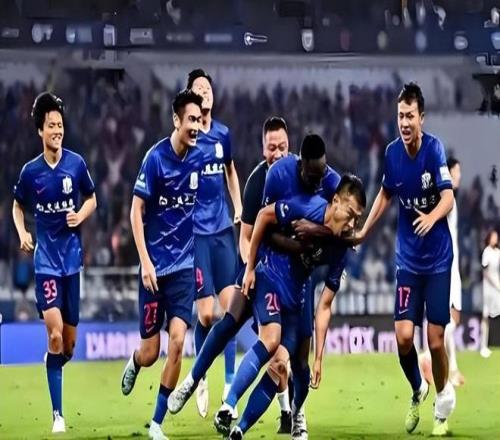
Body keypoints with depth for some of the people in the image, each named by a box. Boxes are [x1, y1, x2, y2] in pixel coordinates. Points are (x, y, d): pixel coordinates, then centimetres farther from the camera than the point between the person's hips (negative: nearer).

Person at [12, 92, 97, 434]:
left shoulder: (77, 164, -2)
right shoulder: (30, 171, -2)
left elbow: (91, 199, 12)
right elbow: (18, 206, 15)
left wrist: (81, 216, -9)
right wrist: (22, 233, -3)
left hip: (72, 257, 2)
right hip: (45, 259, -2)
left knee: (69, 343, 7)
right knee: (55, 334, -16)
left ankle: (52, 368, 42)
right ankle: (58, 414, -11)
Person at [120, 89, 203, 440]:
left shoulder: (200, 158, -1)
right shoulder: (155, 158, -13)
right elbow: (136, 212, -8)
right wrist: (145, 261, -13)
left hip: (185, 264, 3)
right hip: (155, 264, -3)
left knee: (177, 341, -12)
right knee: (150, 353, 4)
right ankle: (134, 363, 43)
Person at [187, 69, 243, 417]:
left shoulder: (223, 133, 7)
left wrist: (239, 208, 14)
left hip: (223, 229, 4)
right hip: (196, 231, -4)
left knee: (230, 305, -2)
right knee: (206, 313, -4)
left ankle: (230, 382, 3)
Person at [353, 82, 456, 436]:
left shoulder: (434, 149, -15)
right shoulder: (392, 153, -3)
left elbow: (448, 196, -22)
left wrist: (432, 218, -41)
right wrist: (363, 233, 16)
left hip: (438, 257, -3)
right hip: (408, 258, 3)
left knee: (436, 340, -4)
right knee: (404, 336, -7)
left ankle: (443, 402, 21)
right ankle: (417, 391, 21)